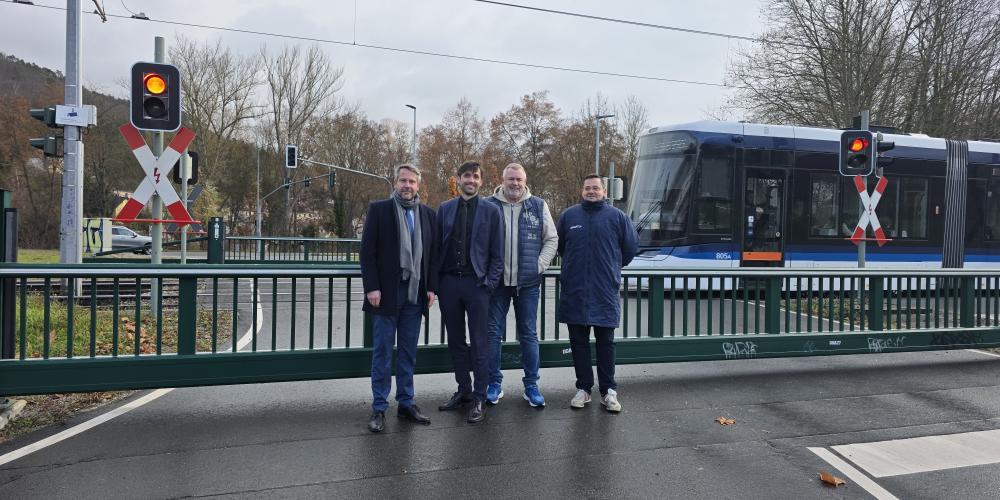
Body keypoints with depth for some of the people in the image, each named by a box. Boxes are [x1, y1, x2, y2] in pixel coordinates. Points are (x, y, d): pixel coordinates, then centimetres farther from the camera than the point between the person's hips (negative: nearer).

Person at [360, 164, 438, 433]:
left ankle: (406, 403, 21)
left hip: (415, 293, 3)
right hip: (386, 292, -3)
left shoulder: (428, 214, 9)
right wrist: (371, 287, -11)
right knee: (382, 351, 2)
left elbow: (433, 253, 10)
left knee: (408, 352, 10)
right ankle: (379, 408, 11)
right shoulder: (378, 209, -1)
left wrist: (432, 287, 3)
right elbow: (367, 250, -4)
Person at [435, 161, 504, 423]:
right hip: (449, 282, 3)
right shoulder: (445, 209, 9)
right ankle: (463, 390, 26)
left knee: (479, 344, 1)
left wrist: (490, 282, -8)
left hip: (476, 283, -3)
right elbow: (437, 245, 10)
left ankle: (479, 399, 9)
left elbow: (497, 252, 0)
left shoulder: (491, 211, 1)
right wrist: (436, 279, 3)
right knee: (455, 341, 12)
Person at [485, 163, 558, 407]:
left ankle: (531, 385, 18)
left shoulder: (538, 206, 6)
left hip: (528, 282, 1)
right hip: (497, 280, 0)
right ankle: (494, 383, 17)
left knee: (529, 334, 7)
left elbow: (551, 239, 9)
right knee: (493, 332, 4)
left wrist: (540, 265, -2)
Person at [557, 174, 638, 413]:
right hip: (574, 292, 2)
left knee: (606, 343, 5)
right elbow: (559, 245, 17)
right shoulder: (569, 215, 6)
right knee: (578, 342, 8)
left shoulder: (616, 216, 3)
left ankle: (608, 391, 14)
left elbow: (631, 246, 10)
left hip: (605, 292, -1)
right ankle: (583, 388, 19)